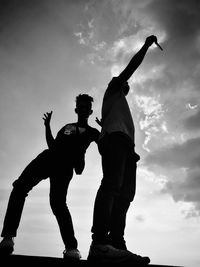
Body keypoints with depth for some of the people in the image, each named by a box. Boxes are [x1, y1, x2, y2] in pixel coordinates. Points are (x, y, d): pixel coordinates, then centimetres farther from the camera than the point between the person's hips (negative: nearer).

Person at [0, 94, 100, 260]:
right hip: (48, 157, 5)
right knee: (20, 187, -17)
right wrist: (48, 126, 26)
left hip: (65, 165, -5)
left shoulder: (92, 132, 22)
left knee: (57, 201, -25)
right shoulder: (67, 127, 35)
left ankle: (72, 248, -23)